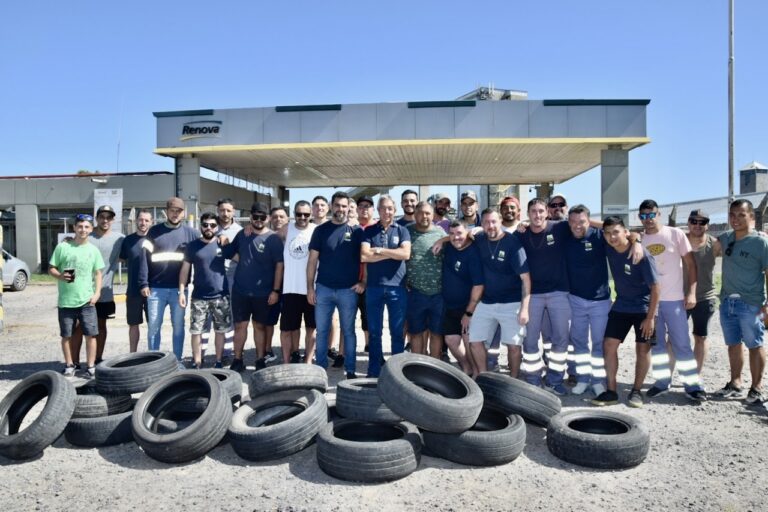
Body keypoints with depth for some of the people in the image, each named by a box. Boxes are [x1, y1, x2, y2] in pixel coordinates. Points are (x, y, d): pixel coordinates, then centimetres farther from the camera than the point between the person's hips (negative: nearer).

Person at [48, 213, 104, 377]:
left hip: (87, 300, 1)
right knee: (66, 335, 8)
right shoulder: (62, 247, -1)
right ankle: (69, 365, 23)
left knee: (90, 334, 0)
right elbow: (51, 268, 3)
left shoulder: (93, 250, 5)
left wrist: (97, 293, -2)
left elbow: (98, 273, 9)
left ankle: (91, 366, 10)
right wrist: (60, 276, -18)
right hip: (66, 301, -1)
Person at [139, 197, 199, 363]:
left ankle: (178, 360, 18)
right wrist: (143, 283, -8)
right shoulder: (154, 231, 3)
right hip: (156, 289, 0)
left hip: (179, 289, 0)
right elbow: (145, 257, -2)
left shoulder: (191, 233, 5)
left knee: (178, 326, 8)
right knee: (154, 326, 5)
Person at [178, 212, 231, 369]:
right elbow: (185, 269, 4)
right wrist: (181, 291, -3)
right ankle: (197, 363, 12)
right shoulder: (193, 246, 2)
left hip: (221, 296, 0)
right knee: (196, 331, 1)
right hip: (199, 297, 0)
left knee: (220, 331, 8)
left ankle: (218, 362, 20)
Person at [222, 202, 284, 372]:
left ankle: (260, 361, 19)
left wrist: (276, 290, -13)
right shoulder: (242, 234, 7)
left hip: (263, 292, -3)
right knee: (240, 325, 7)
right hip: (240, 290, 3)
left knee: (260, 326, 9)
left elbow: (279, 265, -9)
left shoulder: (273, 238, -7)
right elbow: (228, 253, 22)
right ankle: (237, 360, 16)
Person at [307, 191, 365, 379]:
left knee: (349, 332, 7)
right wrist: (310, 287, 0)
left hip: (348, 290, -1)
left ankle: (350, 370, 16)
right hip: (323, 288, 1)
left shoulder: (356, 231, 2)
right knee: (321, 331, 7)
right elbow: (312, 260, 5)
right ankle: (320, 368, 18)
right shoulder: (320, 230, 5)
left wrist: (364, 282, -7)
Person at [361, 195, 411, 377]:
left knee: (397, 332, 6)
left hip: (397, 287, -1)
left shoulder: (402, 231, 5)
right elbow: (364, 256, -8)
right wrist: (392, 254, -9)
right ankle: (374, 371, 18)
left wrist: (380, 250, -9)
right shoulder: (369, 231, 6)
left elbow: (406, 254, -12)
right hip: (374, 287, 1)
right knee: (374, 332, 8)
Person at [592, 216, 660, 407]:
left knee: (643, 349, 2)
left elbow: (655, 287, -19)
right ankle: (611, 391, 6)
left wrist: (650, 317, -18)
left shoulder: (641, 255, -23)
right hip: (621, 306, 5)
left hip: (643, 308, -5)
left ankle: (637, 390, 17)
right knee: (609, 345, -2)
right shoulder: (608, 249, -9)